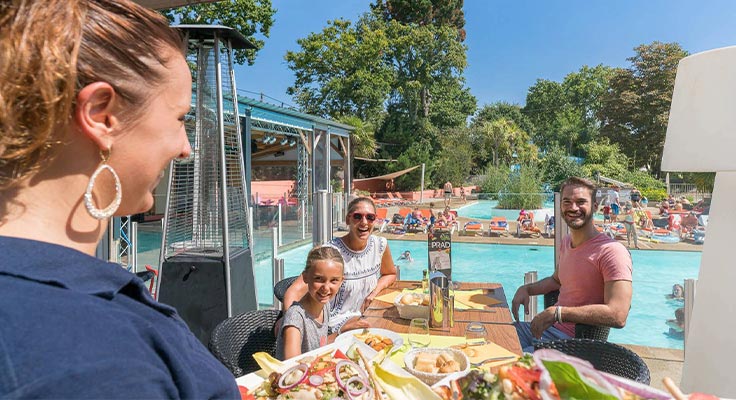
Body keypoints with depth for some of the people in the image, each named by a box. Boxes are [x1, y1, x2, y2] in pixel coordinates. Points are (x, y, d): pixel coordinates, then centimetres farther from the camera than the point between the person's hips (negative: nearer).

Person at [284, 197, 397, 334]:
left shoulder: (380, 245, -5)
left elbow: (390, 274, 16)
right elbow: (293, 293, -29)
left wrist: (373, 293, -4)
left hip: (363, 322, 5)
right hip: (331, 331, -5)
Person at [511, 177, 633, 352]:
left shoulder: (612, 251, -17)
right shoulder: (566, 242, 11)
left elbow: (618, 316, -26)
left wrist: (557, 312, -24)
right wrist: (526, 289, 10)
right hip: (551, 327, 8)